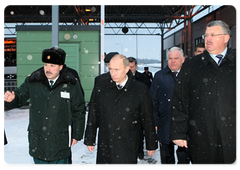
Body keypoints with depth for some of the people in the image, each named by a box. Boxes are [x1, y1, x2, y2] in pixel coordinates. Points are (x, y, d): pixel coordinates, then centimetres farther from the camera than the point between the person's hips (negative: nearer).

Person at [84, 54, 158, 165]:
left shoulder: (140, 90, -6)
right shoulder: (100, 89, 0)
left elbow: (148, 119, 1)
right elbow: (93, 117, 8)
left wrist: (151, 145, 6)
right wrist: (90, 140, 11)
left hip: (128, 148, -2)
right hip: (104, 148, 2)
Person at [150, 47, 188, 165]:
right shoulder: (159, 76, 2)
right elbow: (153, 101, 2)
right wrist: (155, 122, -3)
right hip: (165, 126, 0)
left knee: (184, 158, 11)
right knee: (167, 159, 14)